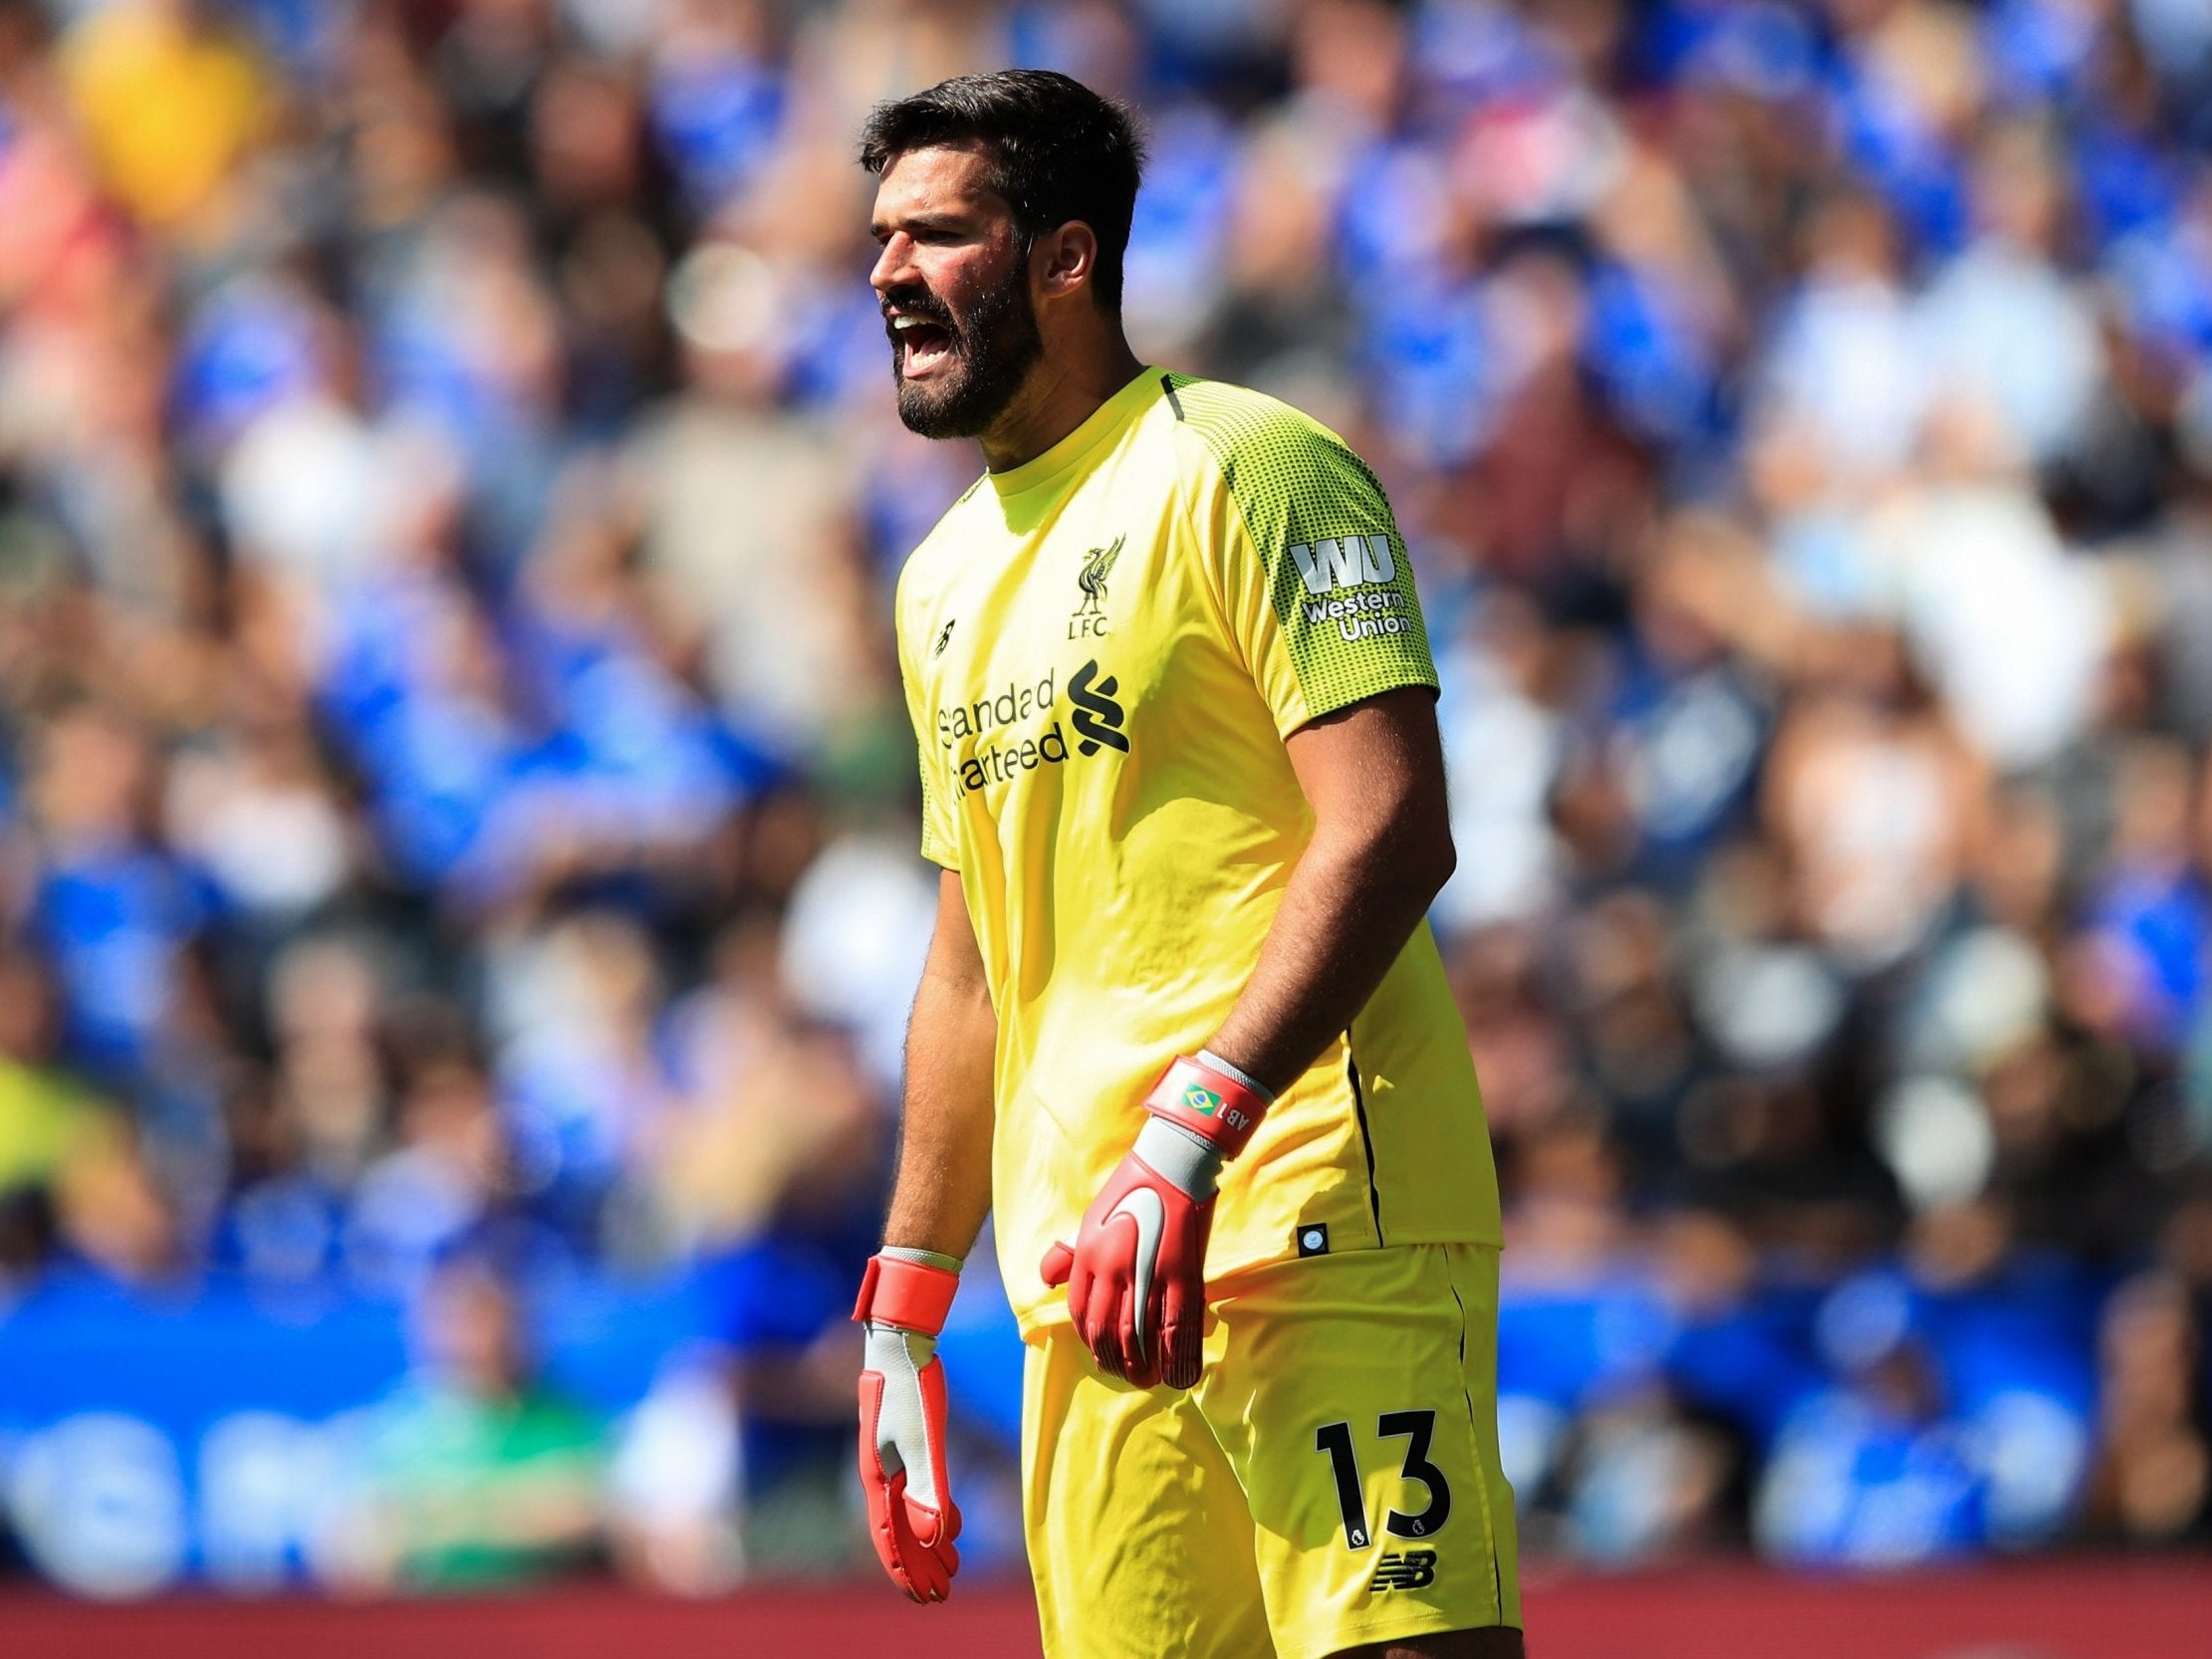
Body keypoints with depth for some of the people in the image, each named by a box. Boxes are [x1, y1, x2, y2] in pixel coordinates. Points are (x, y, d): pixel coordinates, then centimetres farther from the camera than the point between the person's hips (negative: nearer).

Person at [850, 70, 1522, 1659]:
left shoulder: (1243, 469, -4)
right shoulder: (947, 578, 21)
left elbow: (1389, 832, -15)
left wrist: (1187, 1139, -23)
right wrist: (905, 1306, 22)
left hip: (1315, 1226, -8)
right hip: (1082, 1278, 8)